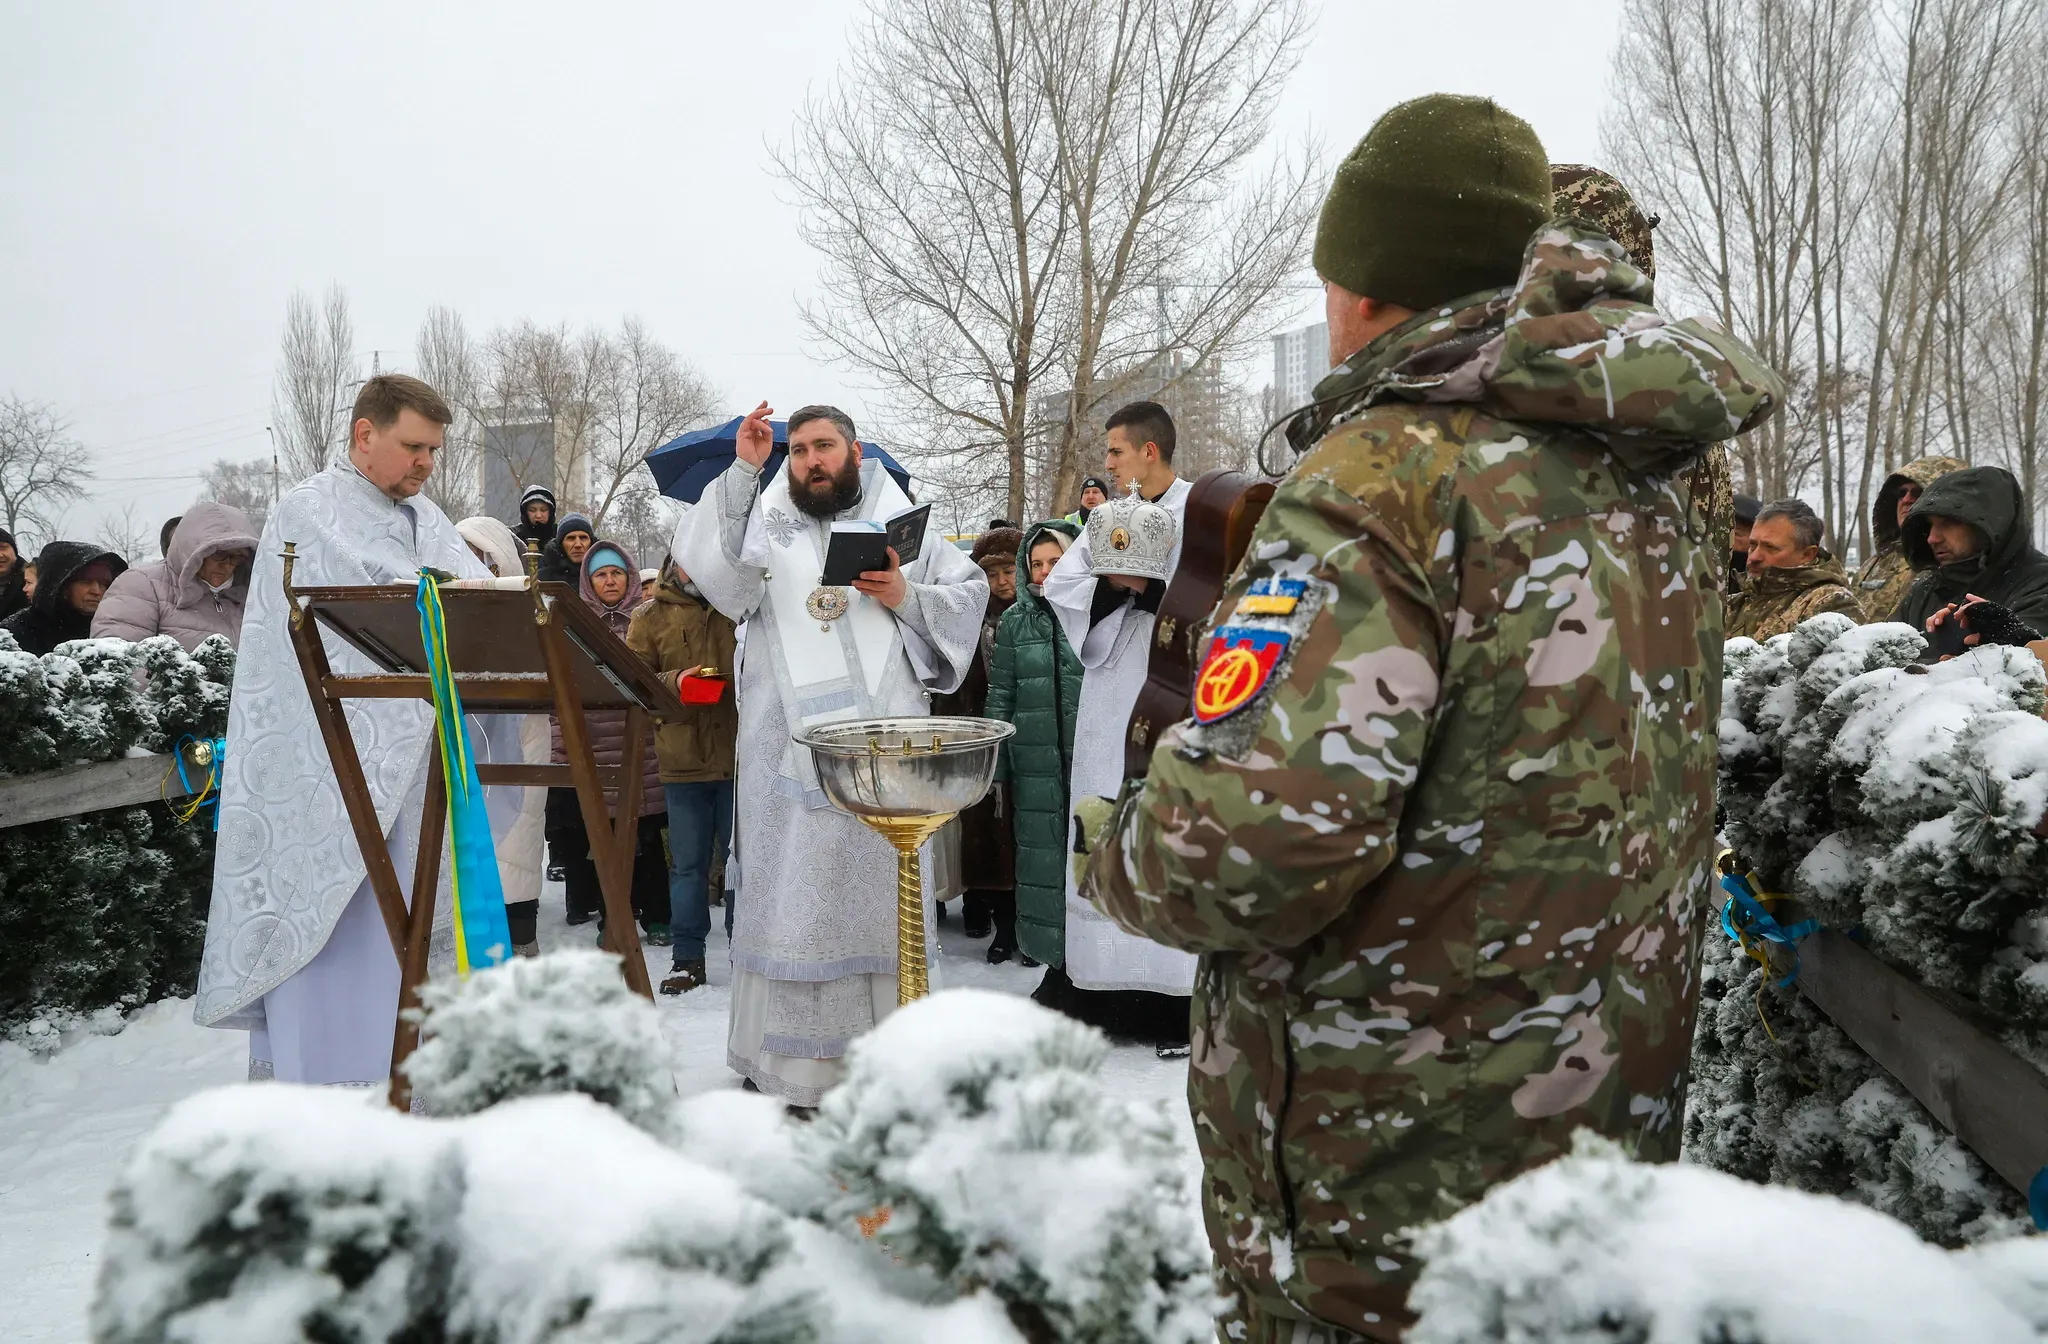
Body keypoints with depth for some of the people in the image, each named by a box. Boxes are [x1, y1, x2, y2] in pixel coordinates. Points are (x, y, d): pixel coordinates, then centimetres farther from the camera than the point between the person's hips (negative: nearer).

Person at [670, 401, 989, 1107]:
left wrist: (907, 598, -9)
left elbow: (971, 593, 8)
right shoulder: (763, 520, 10)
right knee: (789, 888, 5)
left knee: (877, 884, 4)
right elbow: (715, 572, -10)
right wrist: (744, 471, -13)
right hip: (787, 749, 0)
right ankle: (786, 1052, 15)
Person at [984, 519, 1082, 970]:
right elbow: (1000, 695, 6)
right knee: (1039, 849, 7)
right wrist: (998, 765, 2)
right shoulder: (1015, 620, 6)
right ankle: (1040, 940, 20)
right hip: (1035, 761, 1)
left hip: (1091, 758, -1)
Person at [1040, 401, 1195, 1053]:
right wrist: (1112, 582, -9)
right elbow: (1058, 584, 7)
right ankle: (1092, 977, 22)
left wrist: (1149, 586, -18)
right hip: (1110, 704, 6)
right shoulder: (1108, 515, 15)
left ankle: (1181, 1001, 5)